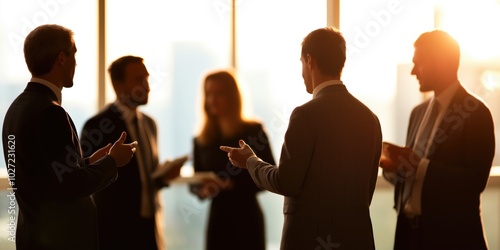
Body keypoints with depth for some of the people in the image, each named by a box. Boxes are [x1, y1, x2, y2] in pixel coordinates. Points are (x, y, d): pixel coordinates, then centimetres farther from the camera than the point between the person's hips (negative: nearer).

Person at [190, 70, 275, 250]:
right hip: (218, 219, 3)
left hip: (247, 218, -3)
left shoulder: (253, 131, -3)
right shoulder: (201, 140, 8)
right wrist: (202, 190, -12)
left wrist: (235, 184, -19)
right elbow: (196, 182, 11)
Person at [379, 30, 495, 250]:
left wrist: (418, 165, -23)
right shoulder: (419, 112, 13)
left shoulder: (476, 113, -10)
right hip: (410, 231, 7)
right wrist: (395, 167, -3)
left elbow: (475, 180, -18)